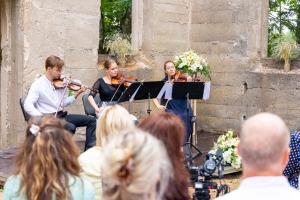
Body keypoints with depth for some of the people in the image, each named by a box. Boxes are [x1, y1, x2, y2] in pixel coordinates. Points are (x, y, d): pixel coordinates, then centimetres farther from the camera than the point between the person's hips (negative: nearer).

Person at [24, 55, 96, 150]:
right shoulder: (38, 85, -10)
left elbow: (64, 103, 12)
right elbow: (27, 106, -18)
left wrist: (77, 94, 0)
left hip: (61, 115, 7)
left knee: (91, 120, 0)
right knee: (71, 127, -33)